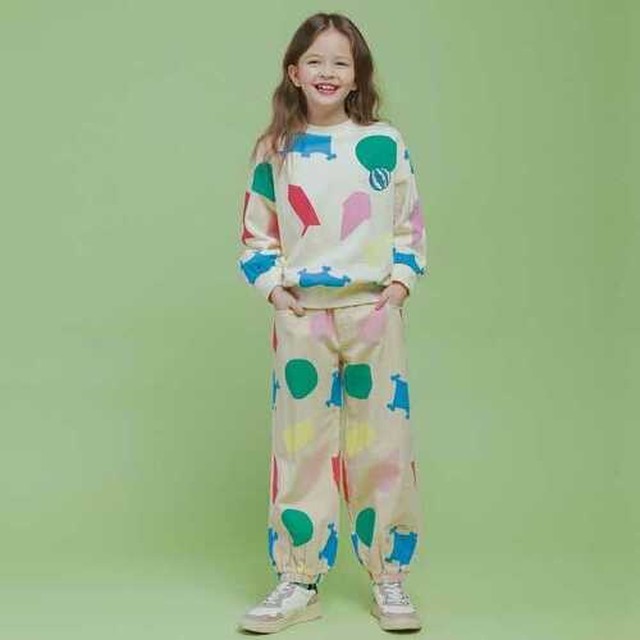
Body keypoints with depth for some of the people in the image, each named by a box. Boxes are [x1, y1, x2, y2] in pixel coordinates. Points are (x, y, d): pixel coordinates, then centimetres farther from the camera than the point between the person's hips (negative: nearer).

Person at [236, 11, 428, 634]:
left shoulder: (385, 143, 3)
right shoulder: (276, 150, 4)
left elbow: (410, 223, 8)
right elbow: (256, 232, 9)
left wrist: (401, 280, -4)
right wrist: (273, 288, -4)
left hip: (374, 311, 0)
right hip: (301, 315, 1)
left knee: (382, 445, 4)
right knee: (299, 446, 5)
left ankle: (388, 577, 18)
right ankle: (298, 581, 16)